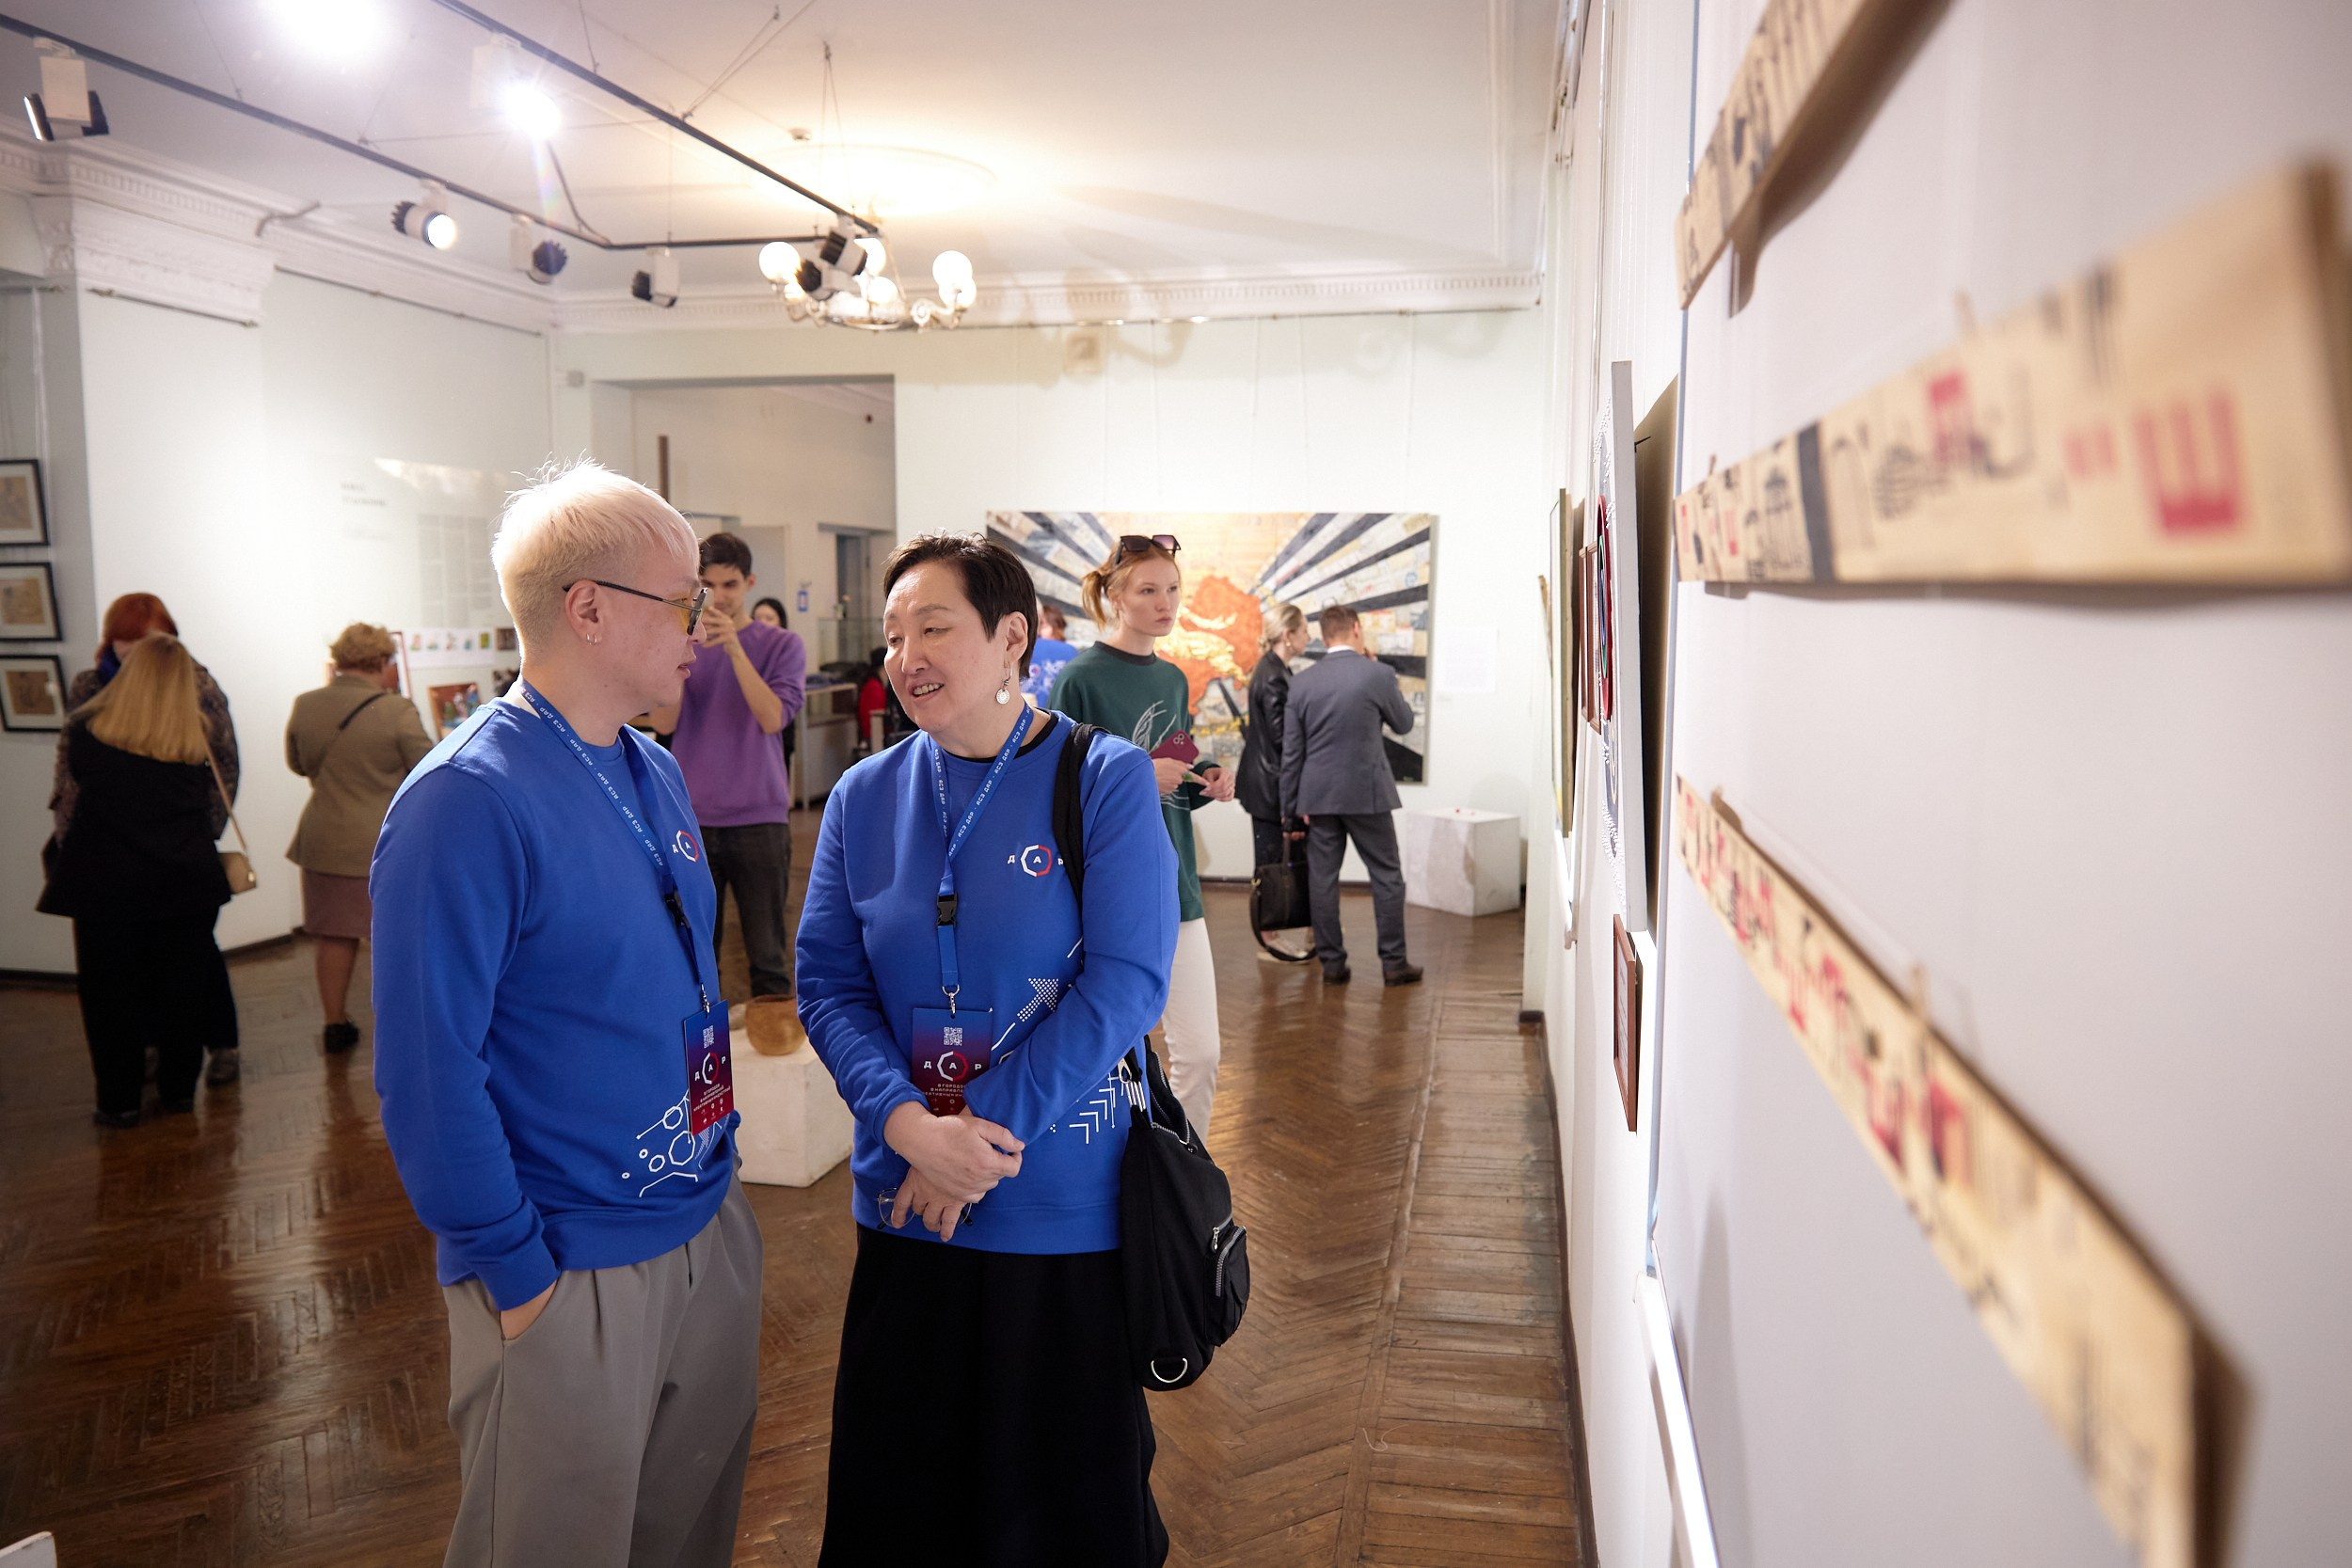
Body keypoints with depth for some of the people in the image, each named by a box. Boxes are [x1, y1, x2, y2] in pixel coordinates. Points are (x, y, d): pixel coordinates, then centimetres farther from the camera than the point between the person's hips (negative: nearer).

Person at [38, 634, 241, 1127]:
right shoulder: (196, 740, -4)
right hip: (185, 878, 2)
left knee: (111, 989, 8)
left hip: (107, 882, -1)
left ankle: (120, 1100, 13)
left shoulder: (87, 731, -7)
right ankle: (178, 1089, 21)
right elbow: (210, 801, 4)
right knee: (182, 984, 12)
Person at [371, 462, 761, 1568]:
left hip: (710, 1234, 7)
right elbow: (427, 1072, -20)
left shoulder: (656, 774, 5)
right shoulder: (468, 801, -20)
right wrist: (515, 1272, -15)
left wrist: (717, 1159, 13)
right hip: (570, 1277, -7)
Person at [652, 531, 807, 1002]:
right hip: (692, 820, 2)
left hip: (759, 818, -2)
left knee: (768, 955, 4)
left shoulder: (781, 645, 2)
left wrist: (735, 650, -21)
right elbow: (663, 723, -4)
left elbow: (773, 719, -13)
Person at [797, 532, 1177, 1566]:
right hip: (905, 1209, 3)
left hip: (1069, 1210, -3)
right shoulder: (863, 800, 3)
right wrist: (908, 1124, -16)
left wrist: (983, 1132, -17)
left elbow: (1124, 985, -14)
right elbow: (827, 986, 1)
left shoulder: (1107, 781, -8)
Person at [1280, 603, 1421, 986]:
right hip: (1367, 793, -3)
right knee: (1387, 876, 7)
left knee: (1322, 879, 8)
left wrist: (1291, 806, 9)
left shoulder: (1301, 682, 1)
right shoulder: (1378, 674, -8)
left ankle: (1332, 962, 12)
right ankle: (1394, 962, 9)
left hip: (1318, 795, 3)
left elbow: (1291, 751, 3)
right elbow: (1404, 722, 9)